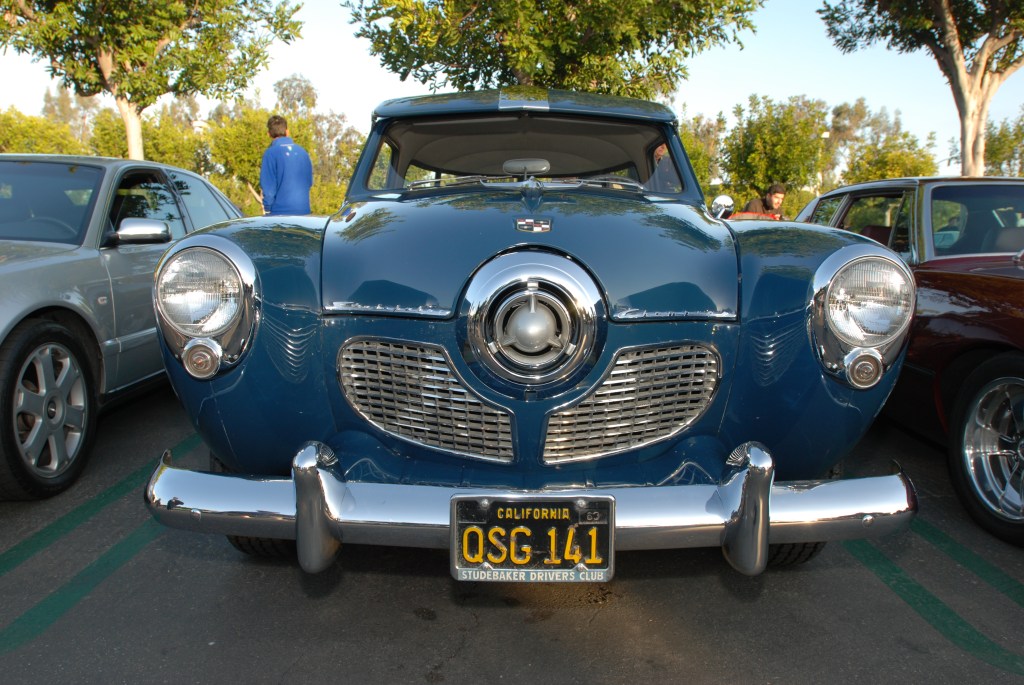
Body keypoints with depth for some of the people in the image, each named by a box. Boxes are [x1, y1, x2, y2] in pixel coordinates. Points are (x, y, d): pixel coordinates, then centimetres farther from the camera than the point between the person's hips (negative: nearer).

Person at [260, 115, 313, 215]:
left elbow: (268, 185, -9)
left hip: (280, 211, -5)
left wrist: (267, 208, -1)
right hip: (303, 211, 5)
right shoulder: (302, 152, 10)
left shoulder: (271, 152, -7)